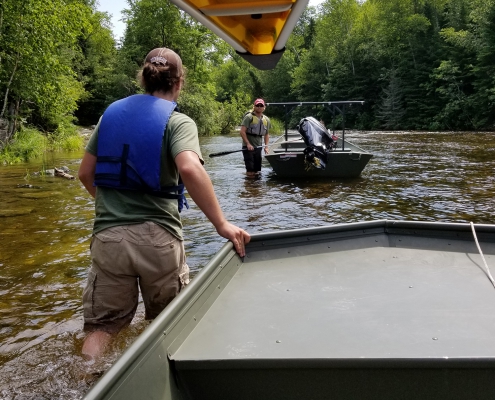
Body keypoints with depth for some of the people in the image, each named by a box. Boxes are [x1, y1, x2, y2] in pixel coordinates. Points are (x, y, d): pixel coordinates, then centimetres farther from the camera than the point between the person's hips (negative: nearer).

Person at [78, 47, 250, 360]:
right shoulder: (178, 121, -4)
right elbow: (190, 169, -24)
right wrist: (222, 224, -20)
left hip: (107, 235, 4)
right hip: (158, 236, -3)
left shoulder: (112, 113, 11)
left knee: (101, 327, 13)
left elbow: (86, 173, 13)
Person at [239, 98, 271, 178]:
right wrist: (248, 144, -20)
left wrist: (266, 146, 7)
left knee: (257, 171, 10)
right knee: (250, 170, -9)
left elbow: (266, 134, 20)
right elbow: (242, 132, -13)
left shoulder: (266, 120, 11)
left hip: (258, 147, 6)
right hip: (248, 147, -6)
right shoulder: (249, 117, -8)